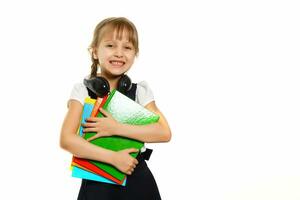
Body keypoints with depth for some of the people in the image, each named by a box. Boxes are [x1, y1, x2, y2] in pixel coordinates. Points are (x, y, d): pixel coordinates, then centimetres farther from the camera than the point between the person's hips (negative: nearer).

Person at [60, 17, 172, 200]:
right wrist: (113, 157, -23)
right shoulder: (83, 91, -5)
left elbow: (164, 133, -12)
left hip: (136, 179, 2)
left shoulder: (140, 91, 0)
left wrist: (116, 128, -21)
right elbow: (67, 139, -15)